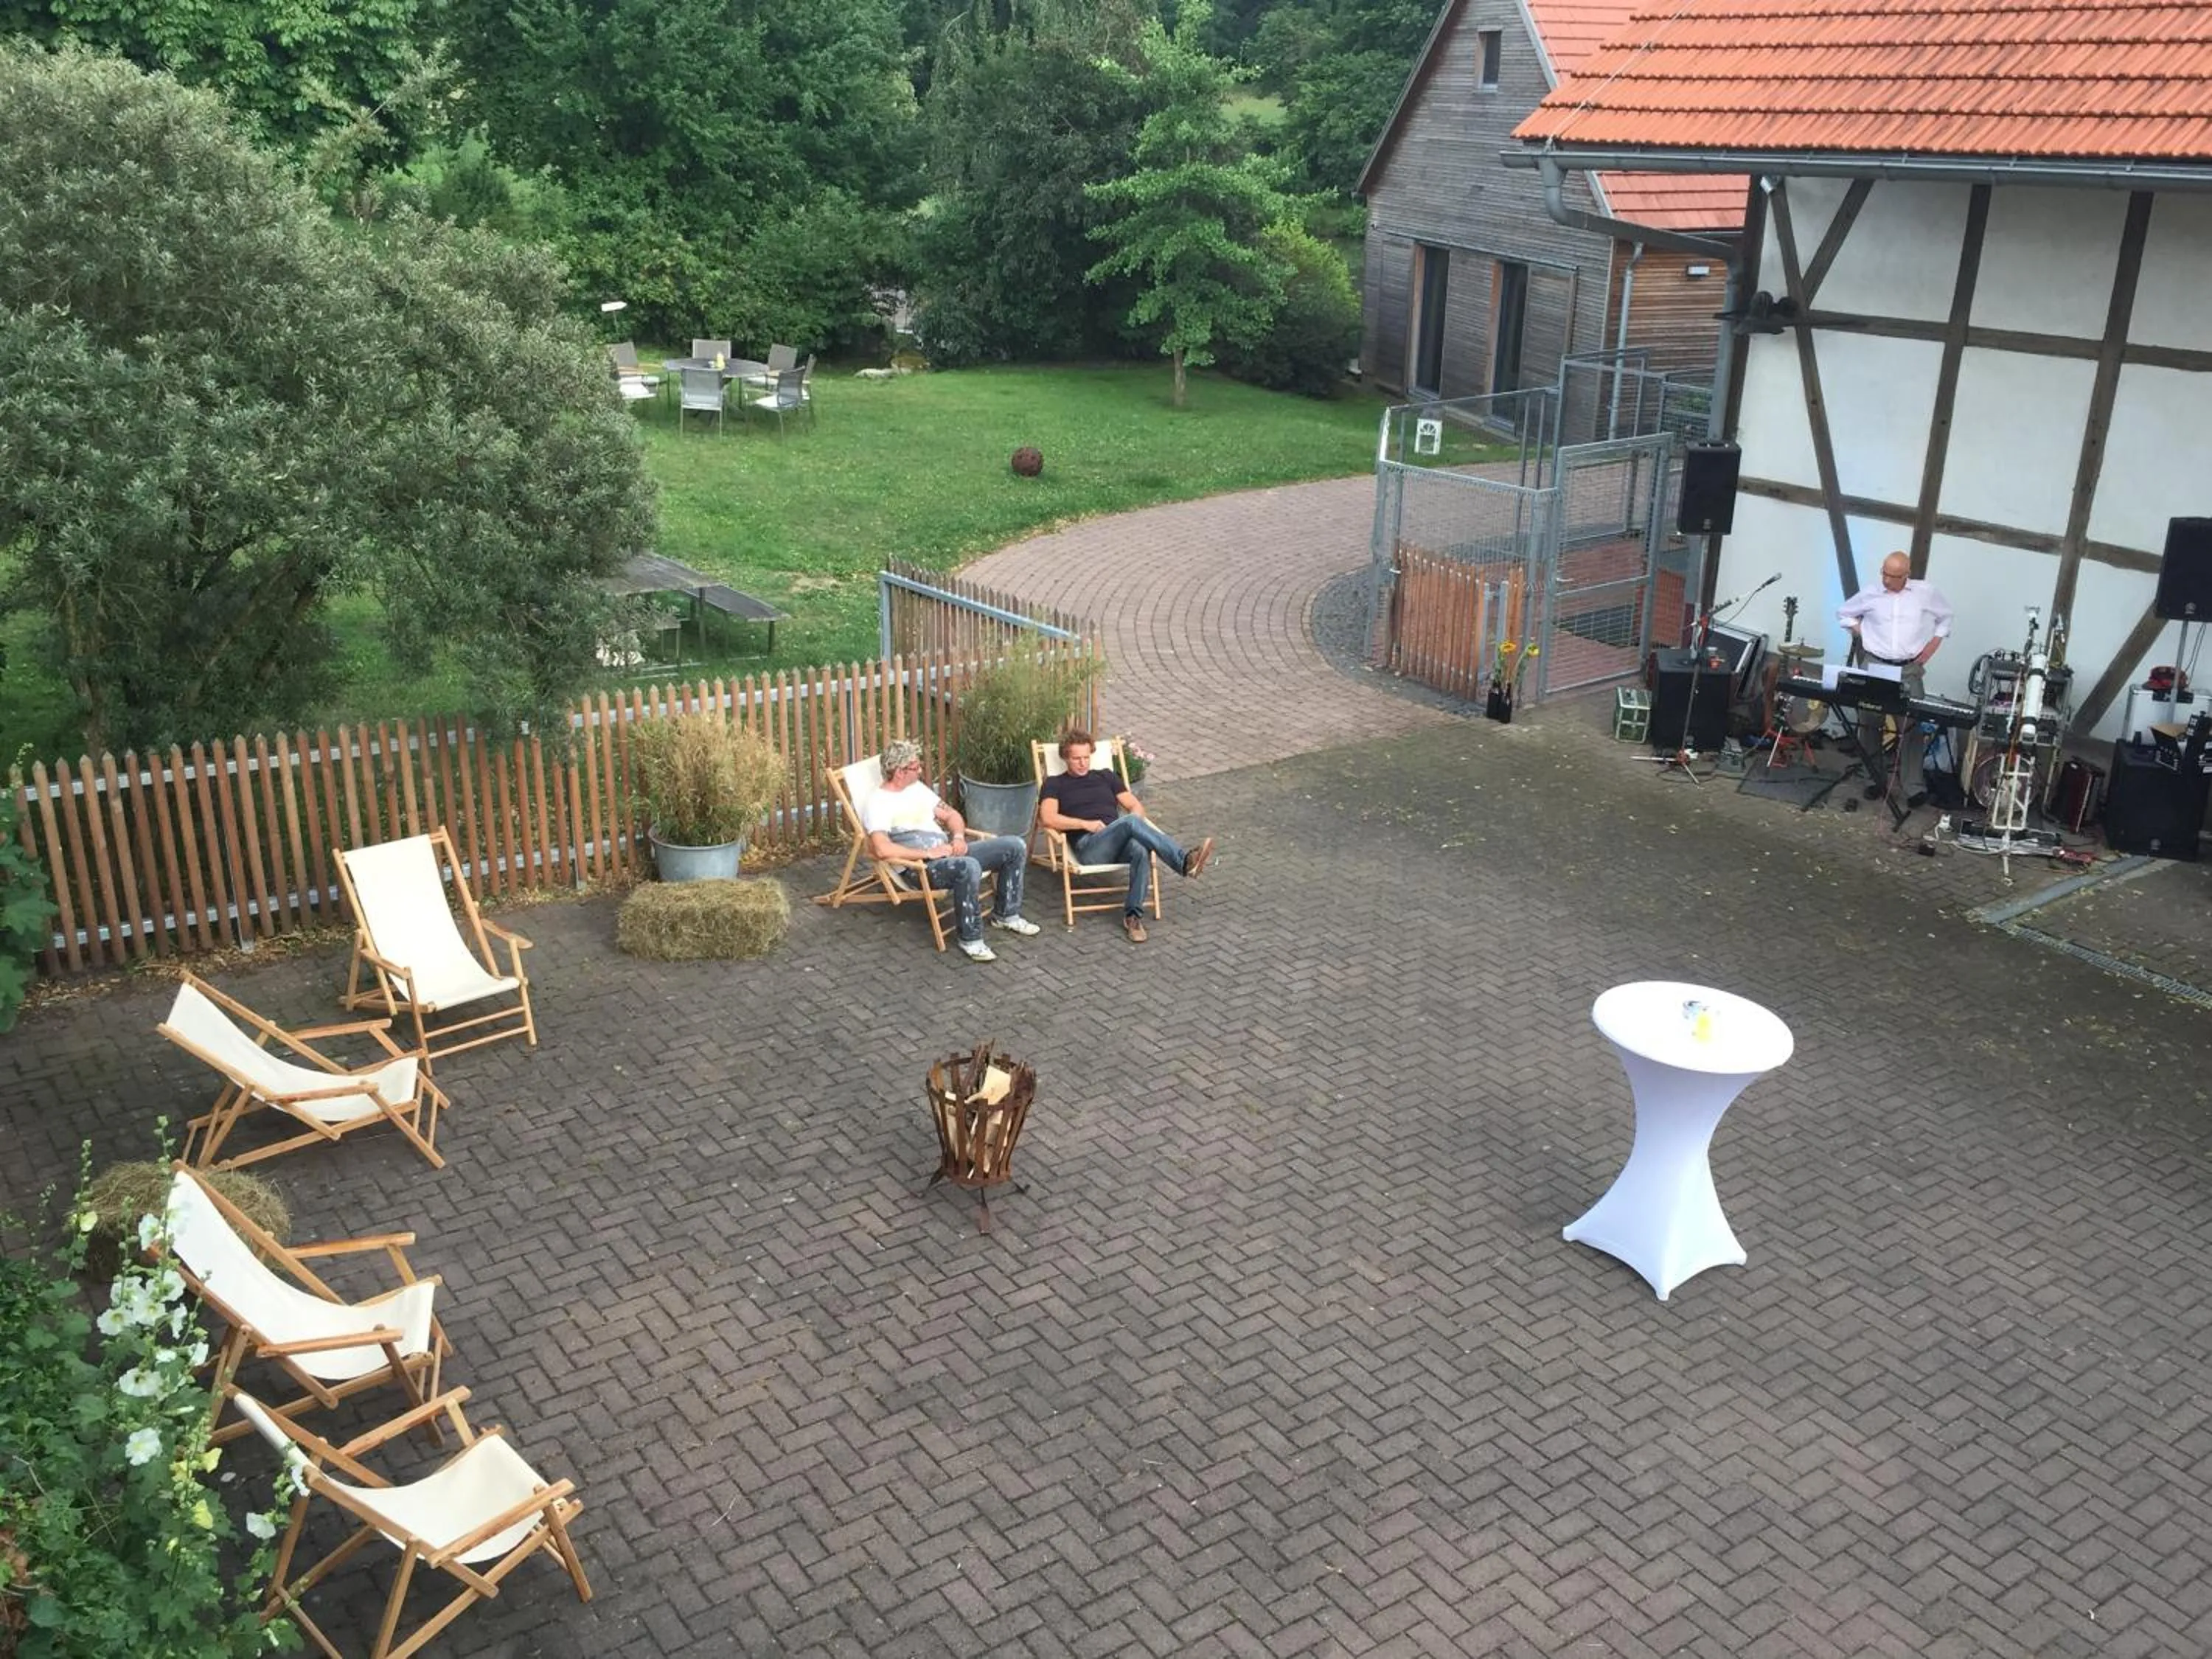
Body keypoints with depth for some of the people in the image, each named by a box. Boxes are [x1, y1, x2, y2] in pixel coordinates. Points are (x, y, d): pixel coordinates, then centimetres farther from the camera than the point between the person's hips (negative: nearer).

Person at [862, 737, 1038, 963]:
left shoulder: (917, 788, 16)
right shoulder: (876, 803, -11)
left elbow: (951, 815, 22)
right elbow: (882, 850, -25)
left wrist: (959, 837, 0)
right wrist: (928, 853, -21)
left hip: (950, 854, 9)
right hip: (920, 867, -9)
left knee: (1015, 846, 0)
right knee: (969, 867, -40)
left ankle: (1006, 914, 15)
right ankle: (971, 940, -25)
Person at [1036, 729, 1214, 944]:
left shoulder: (1106, 776, 28)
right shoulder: (1055, 784, 16)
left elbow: (1136, 806, 22)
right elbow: (1048, 818, -2)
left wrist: (1136, 827, -1)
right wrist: (1086, 824, -9)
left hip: (1119, 844, 4)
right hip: (1088, 847, -4)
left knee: (1141, 851, -36)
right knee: (1130, 822, -34)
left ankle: (1133, 916, -33)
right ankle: (1185, 861, -46)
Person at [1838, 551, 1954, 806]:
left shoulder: (1926, 592, 1)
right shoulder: (1870, 594, 0)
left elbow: (1945, 616, 18)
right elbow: (1844, 613, 17)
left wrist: (1934, 642, 6)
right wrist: (1863, 635, 4)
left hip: (1911, 669, -1)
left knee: (1913, 726, -6)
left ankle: (1914, 787, -5)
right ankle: (1874, 778, 13)